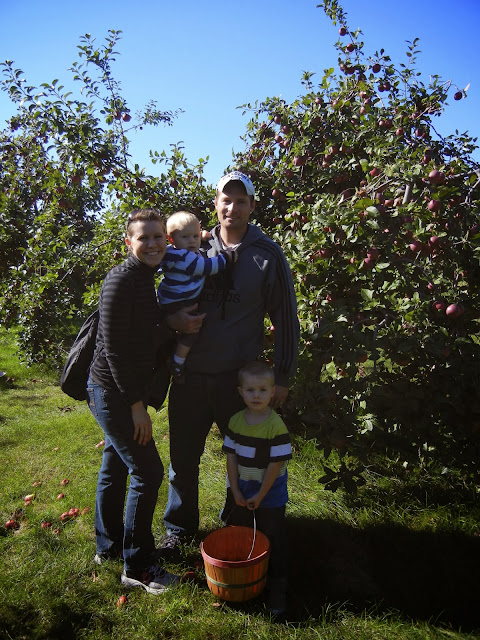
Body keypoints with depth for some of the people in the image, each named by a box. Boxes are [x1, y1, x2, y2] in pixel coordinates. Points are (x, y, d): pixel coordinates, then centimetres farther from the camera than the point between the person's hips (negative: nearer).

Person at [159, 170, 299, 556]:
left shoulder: (268, 255, -2)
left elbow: (285, 318, 0)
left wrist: (283, 376, -2)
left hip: (240, 376, -2)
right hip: (190, 374, 2)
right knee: (183, 455, 13)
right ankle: (180, 527, 35)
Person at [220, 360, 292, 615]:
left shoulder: (277, 426, -21)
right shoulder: (236, 421, -7)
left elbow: (276, 464, -18)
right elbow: (231, 457, -4)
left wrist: (260, 495, -15)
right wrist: (236, 492, -7)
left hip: (270, 494, -4)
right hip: (240, 491, 5)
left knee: (273, 539, 7)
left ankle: (277, 586, 25)